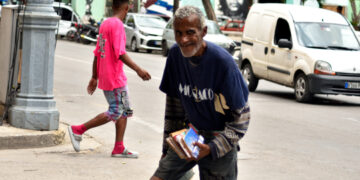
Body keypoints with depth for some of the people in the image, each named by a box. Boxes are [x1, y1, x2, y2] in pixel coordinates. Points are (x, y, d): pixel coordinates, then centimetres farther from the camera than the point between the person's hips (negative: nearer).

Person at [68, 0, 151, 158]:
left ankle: (119, 149, 9)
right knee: (115, 113, -6)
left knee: (124, 111, 11)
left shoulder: (105, 24, 14)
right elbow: (120, 53, -22)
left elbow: (97, 53, 17)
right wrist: (138, 70, -22)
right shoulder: (117, 25, -14)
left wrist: (94, 77, 21)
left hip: (105, 77, 10)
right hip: (115, 78, -10)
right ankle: (78, 130, -1)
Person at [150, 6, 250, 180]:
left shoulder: (222, 61, -19)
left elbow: (241, 115, -13)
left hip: (220, 139, -4)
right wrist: (168, 145, 10)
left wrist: (212, 147, -21)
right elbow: (174, 102, 8)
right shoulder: (175, 54, -5)